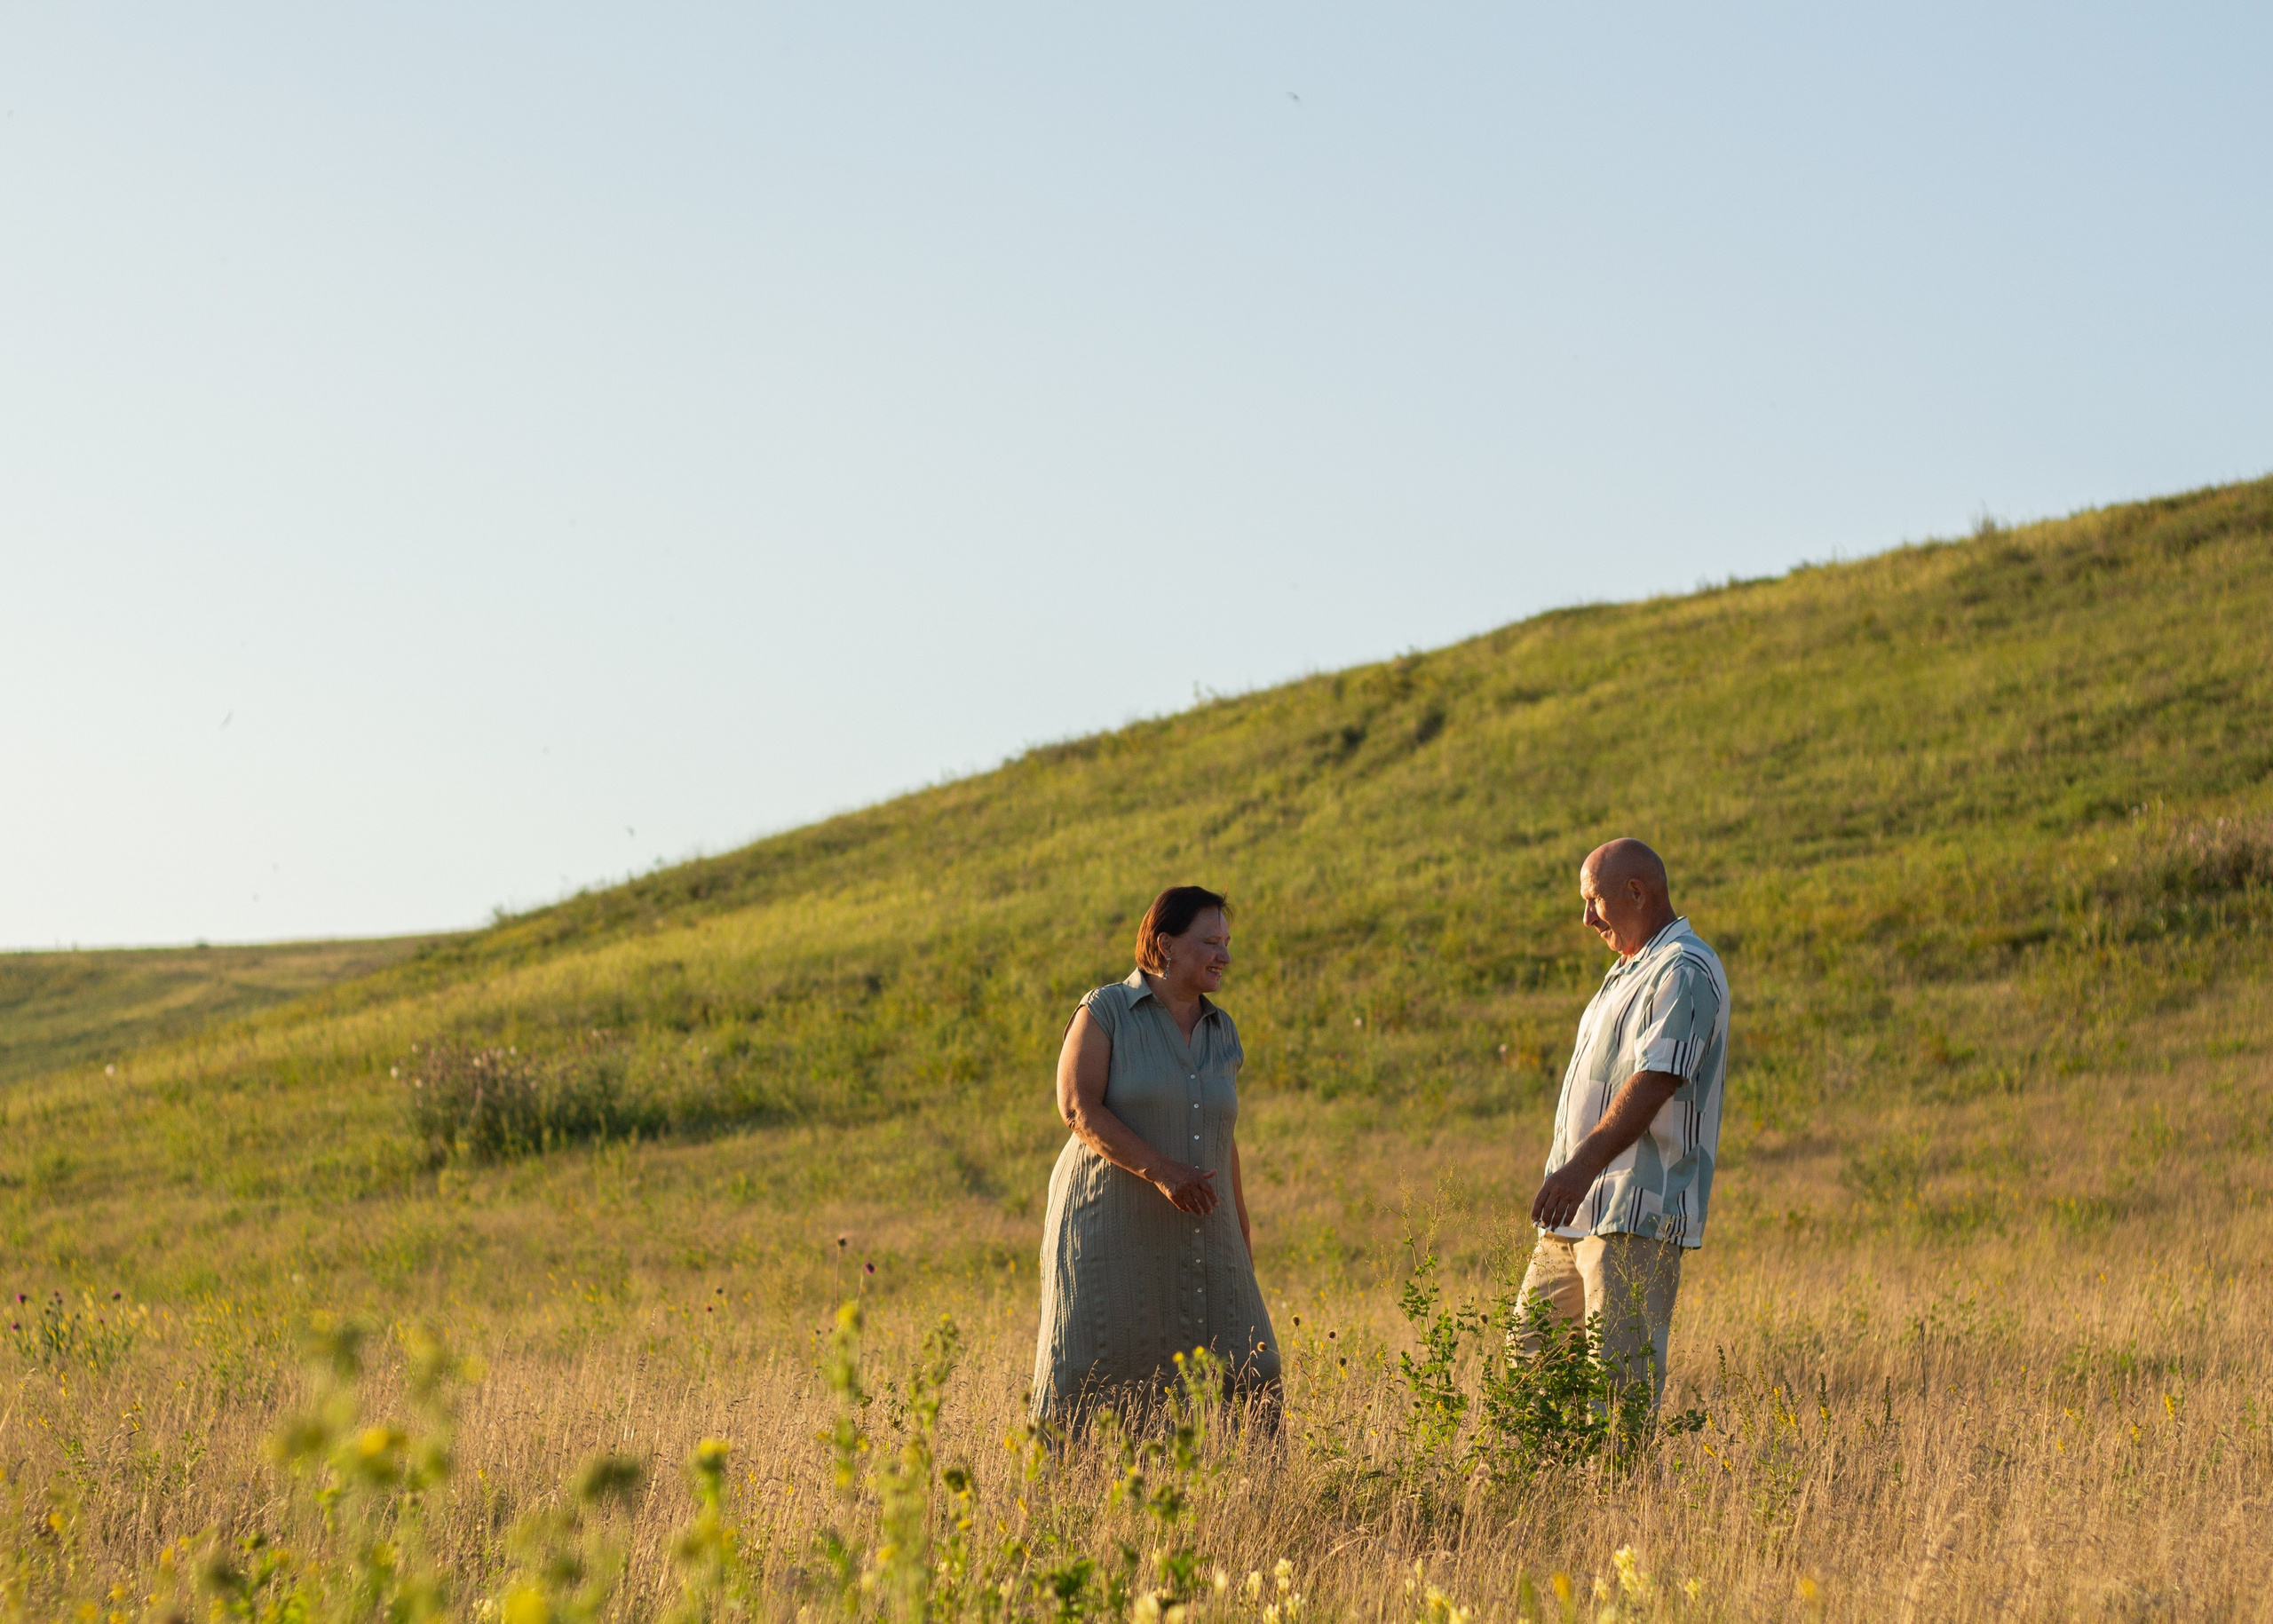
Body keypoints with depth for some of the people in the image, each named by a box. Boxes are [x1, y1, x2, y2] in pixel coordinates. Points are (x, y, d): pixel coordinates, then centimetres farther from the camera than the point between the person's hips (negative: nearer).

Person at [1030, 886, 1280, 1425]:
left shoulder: (1221, 1033, 14)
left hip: (1199, 1234, 5)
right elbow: (1078, 1107, -13)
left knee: (1244, 1379, -4)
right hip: (1111, 1231, -5)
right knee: (1093, 1382, -6)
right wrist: (1160, 1171, -23)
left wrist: (1242, 1238, 16)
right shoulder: (1106, 1011, -3)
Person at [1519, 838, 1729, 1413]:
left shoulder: (1684, 972, -11)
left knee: (1623, 1372, -12)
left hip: (1636, 1214, -10)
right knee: (1531, 1346, 10)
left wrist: (1584, 1165, -32)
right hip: (1580, 1211, 10)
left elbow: (1656, 1081, -23)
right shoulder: (1631, 969, 22)